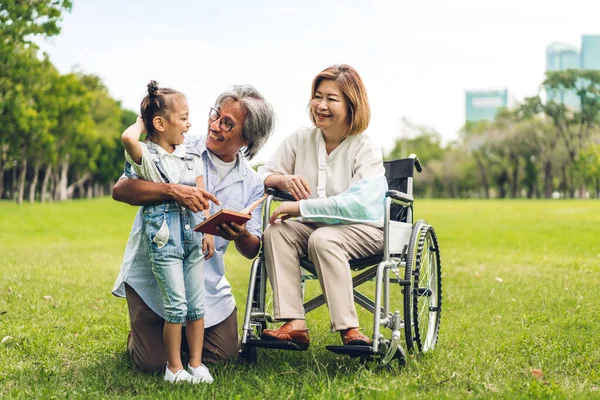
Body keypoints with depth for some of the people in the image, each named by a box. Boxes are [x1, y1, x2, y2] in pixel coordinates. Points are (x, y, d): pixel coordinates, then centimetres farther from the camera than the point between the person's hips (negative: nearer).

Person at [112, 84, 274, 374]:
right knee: (153, 364, -10)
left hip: (206, 281, 4)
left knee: (224, 355, 1)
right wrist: (173, 190, -35)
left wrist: (241, 236, -20)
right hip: (151, 274, -4)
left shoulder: (251, 184, 3)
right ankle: (140, 335, 26)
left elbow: (252, 250, 5)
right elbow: (120, 189, -19)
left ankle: (179, 333, 31)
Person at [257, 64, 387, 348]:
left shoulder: (366, 150, -13)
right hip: (314, 227, 5)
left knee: (323, 238, -36)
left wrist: (300, 207, -30)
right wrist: (284, 180, -17)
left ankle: (349, 330, -33)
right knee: (274, 231, -24)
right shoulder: (300, 139, 3)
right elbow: (263, 175, 8)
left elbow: (358, 203, -27)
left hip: (363, 228, -5)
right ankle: (295, 325, -32)